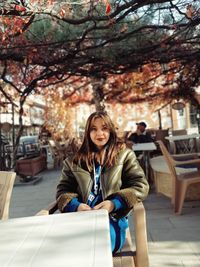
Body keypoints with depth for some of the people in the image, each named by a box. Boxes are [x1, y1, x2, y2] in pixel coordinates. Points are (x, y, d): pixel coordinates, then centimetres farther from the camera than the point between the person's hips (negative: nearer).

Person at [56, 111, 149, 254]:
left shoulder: (124, 155, 11)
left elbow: (140, 185, 4)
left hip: (112, 217, -1)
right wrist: (76, 206, -11)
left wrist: (114, 203, -12)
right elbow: (63, 190, 12)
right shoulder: (75, 160, 16)